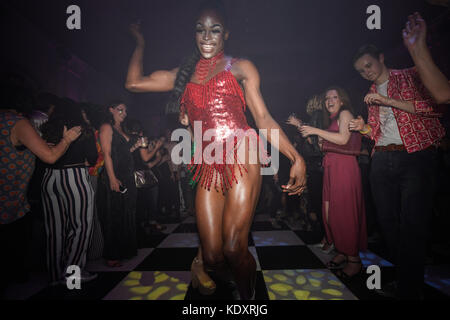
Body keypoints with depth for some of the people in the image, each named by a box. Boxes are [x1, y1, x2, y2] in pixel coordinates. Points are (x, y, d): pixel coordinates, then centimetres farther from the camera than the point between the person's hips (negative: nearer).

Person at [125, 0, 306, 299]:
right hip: (208, 167, 3)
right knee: (212, 257, -1)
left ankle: (247, 294, 24)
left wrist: (296, 157, -7)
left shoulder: (240, 68, 11)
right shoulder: (185, 74, 21)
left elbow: (264, 119, 4)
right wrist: (141, 43, 30)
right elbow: (134, 83, 20)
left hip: (242, 159, -2)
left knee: (233, 250, -9)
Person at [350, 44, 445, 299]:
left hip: (416, 156, -6)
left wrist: (388, 101, -13)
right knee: (388, 221, 6)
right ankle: (404, 277, 21)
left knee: (413, 224, -7)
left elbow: (433, 106, -9)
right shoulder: (372, 94, 22)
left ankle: (409, 289, 6)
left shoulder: (410, 76, 6)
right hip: (382, 160, 6)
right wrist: (364, 128, 3)